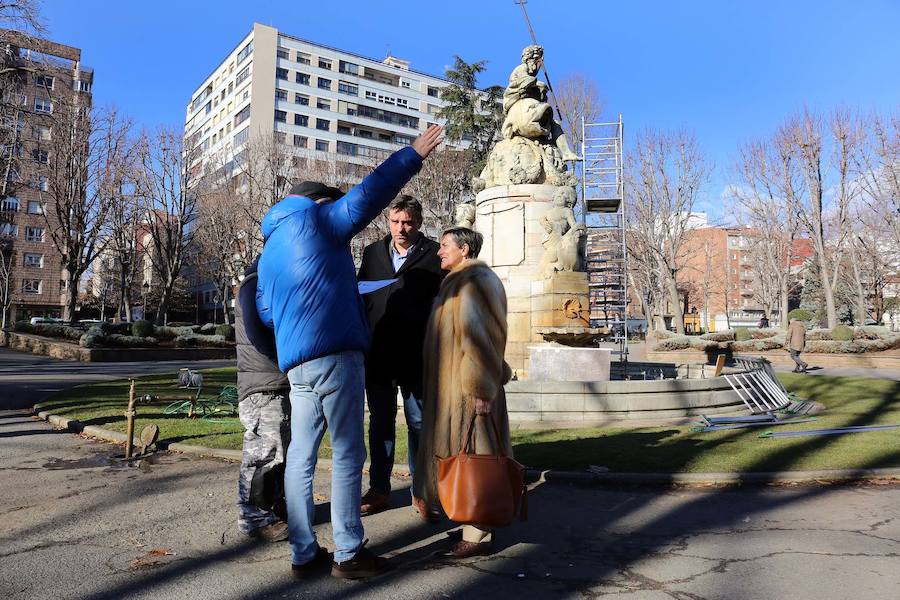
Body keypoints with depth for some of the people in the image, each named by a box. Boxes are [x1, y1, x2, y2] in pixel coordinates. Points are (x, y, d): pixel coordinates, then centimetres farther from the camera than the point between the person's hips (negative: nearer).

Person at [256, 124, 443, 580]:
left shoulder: (268, 253, 23)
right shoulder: (317, 219, 2)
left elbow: (265, 312, 25)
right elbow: (368, 194, -3)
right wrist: (413, 155, 5)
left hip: (296, 363, 8)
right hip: (335, 355, -8)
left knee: (301, 456, 9)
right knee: (347, 455, 0)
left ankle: (303, 553, 16)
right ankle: (348, 554, 6)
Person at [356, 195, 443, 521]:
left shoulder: (433, 254, -1)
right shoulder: (372, 252, 11)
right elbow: (361, 296, 12)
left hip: (416, 356, -3)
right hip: (377, 353, 4)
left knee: (419, 423, 4)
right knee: (380, 422, 11)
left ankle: (421, 493, 15)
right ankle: (379, 490, 22)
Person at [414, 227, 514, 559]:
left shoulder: (477, 280, -12)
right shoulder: (456, 282, 19)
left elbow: (485, 336, -19)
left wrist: (479, 387, -21)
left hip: (467, 389, -10)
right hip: (450, 388, 10)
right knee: (459, 457, 14)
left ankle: (478, 536, 3)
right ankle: (473, 526, 24)